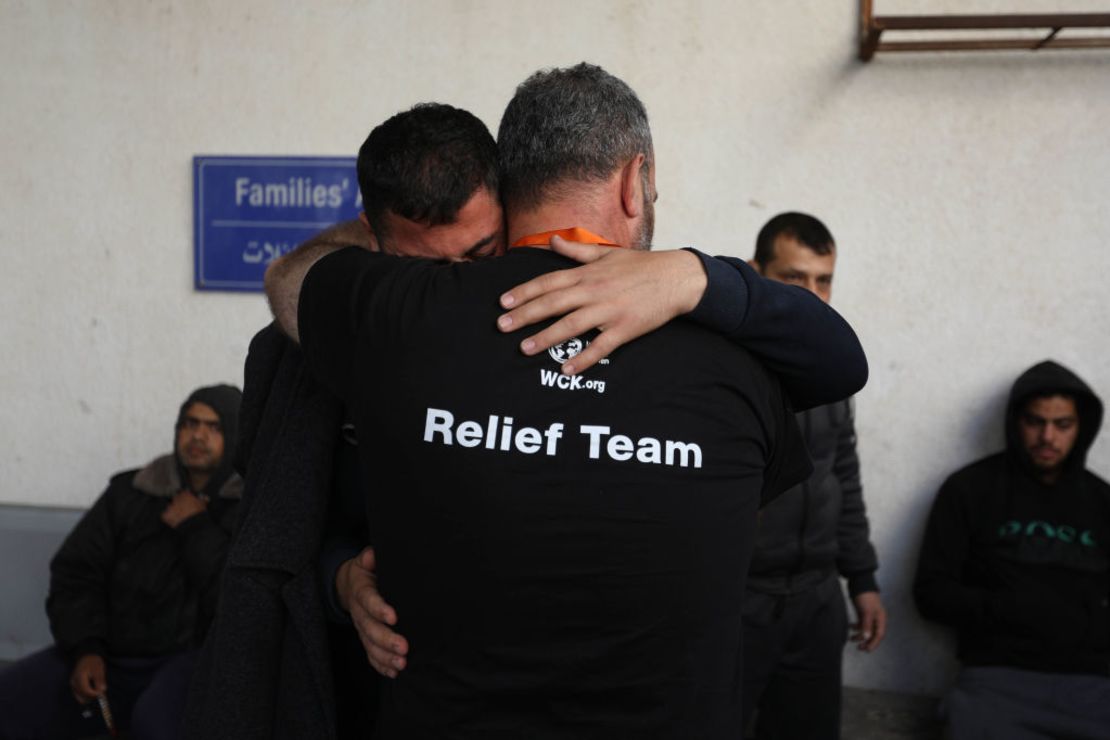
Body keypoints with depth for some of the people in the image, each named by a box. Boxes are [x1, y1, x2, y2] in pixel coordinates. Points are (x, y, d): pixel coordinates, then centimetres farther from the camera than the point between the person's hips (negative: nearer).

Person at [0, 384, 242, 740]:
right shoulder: (130, 491, 14)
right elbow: (75, 573, 11)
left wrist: (194, 526, -7)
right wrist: (85, 649, -4)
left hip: (192, 655, -4)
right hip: (112, 654, 4)